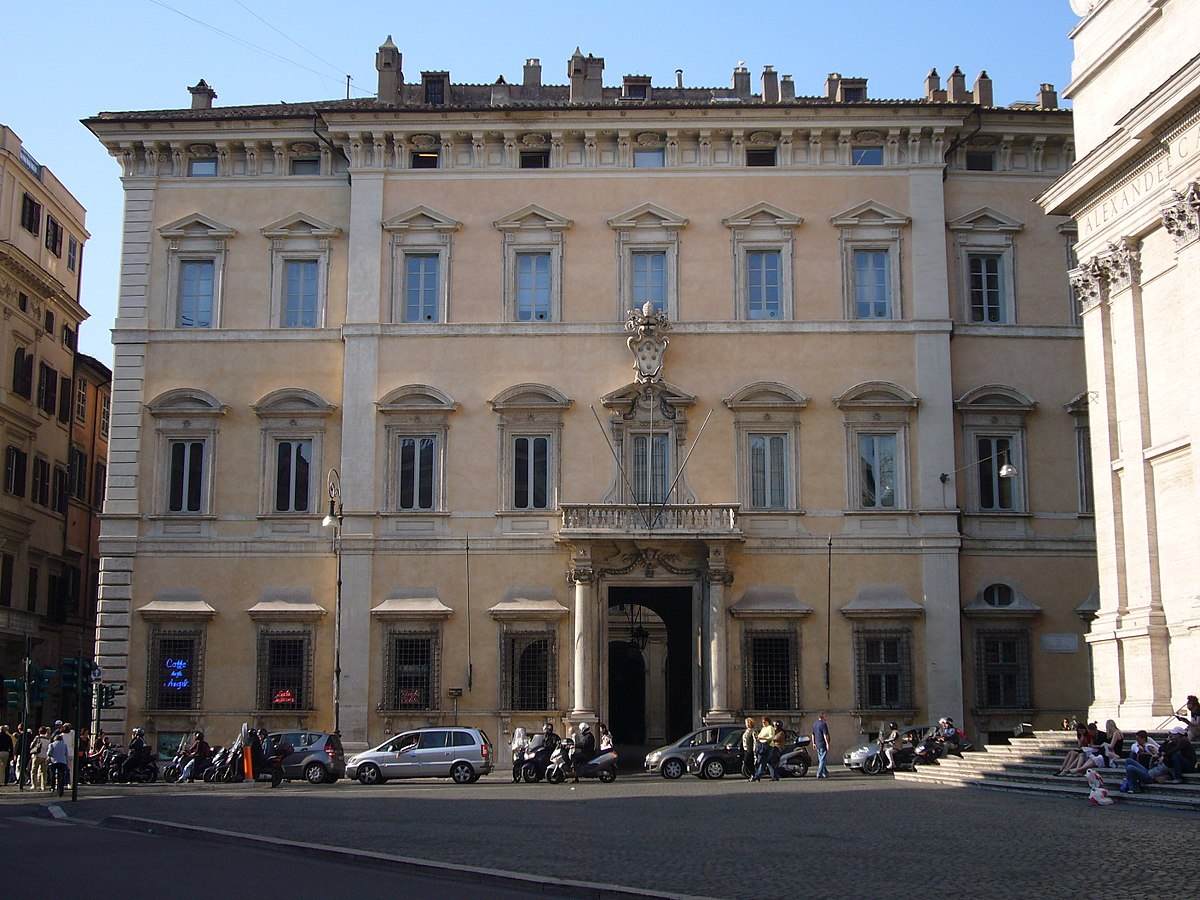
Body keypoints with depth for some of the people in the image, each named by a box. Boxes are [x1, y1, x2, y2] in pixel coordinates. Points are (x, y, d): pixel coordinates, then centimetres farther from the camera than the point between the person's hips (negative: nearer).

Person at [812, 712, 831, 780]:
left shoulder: (814, 724, 12)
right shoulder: (823, 724, -14)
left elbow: (813, 735, 17)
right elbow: (825, 735, -19)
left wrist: (813, 743, 22)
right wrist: (827, 743, -17)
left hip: (817, 744, 8)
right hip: (823, 744, -8)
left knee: (820, 759, 14)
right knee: (822, 759, -5)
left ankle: (825, 773, 22)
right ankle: (819, 774, -8)